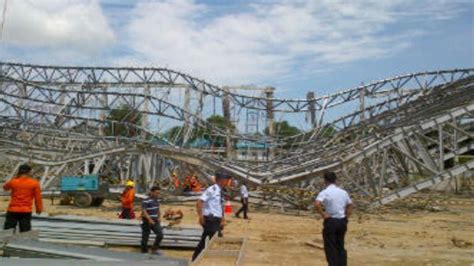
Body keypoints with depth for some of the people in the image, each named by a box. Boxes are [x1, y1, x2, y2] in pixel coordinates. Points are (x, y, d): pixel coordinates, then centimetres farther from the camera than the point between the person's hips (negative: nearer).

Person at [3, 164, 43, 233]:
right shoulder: (34, 183, -5)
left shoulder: (13, 181, -2)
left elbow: (5, 187, 21)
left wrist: (14, 178, 19)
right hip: (26, 211, -1)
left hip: (13, 210, 1)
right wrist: (39, 209, 12)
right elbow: (38, 198, -1)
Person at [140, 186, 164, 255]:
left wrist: (158, 217, 11)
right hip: (147, 221, -6)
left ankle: (154, 249, 13)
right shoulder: (146, 201, -16)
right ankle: (144, 251, 19)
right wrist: (150, 219, -30)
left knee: (160, 234, -3)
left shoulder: (157, 200, 8)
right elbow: (144, 211, -23)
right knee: (145, 237, 4)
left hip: (155, 221, 6)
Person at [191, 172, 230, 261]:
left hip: (216, 220, 9)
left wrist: (222, 220, 17)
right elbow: (199, 202, -23)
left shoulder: (220, 192, 12)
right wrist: (201, 217, -24)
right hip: (210, 220, -9)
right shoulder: (212, 190, -16)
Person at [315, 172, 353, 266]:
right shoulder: (343, 192, 7)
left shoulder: (324, 192, -12)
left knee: (330, 248, 4)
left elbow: (317, 204, -28)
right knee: (340, 246, 18)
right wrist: (346, 218, 16)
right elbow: (350, 205, 16)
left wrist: (323, 214, -16)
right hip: (342, 221, 6)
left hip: (331, 221, -6)